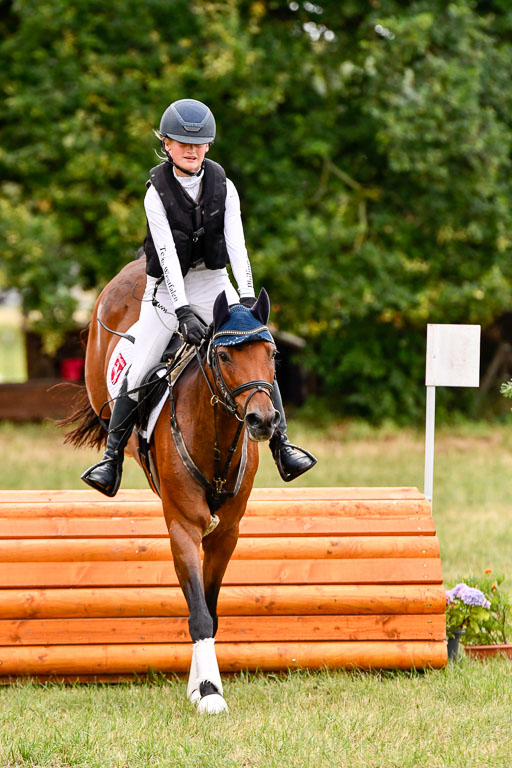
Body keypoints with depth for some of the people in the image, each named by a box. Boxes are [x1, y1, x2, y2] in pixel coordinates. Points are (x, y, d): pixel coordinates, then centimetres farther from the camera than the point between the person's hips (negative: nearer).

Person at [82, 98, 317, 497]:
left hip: (215, 284, 2)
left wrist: (247, 298, -25)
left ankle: (282, 446, 2)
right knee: (139, 374, -9)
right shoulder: (157, 194, -13)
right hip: (168, 289, -2)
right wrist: (184, 312, -29)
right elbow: (168, 255, -21)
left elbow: (236, 244, -12)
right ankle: (112, 458, 1)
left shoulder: (223, 187, -4)